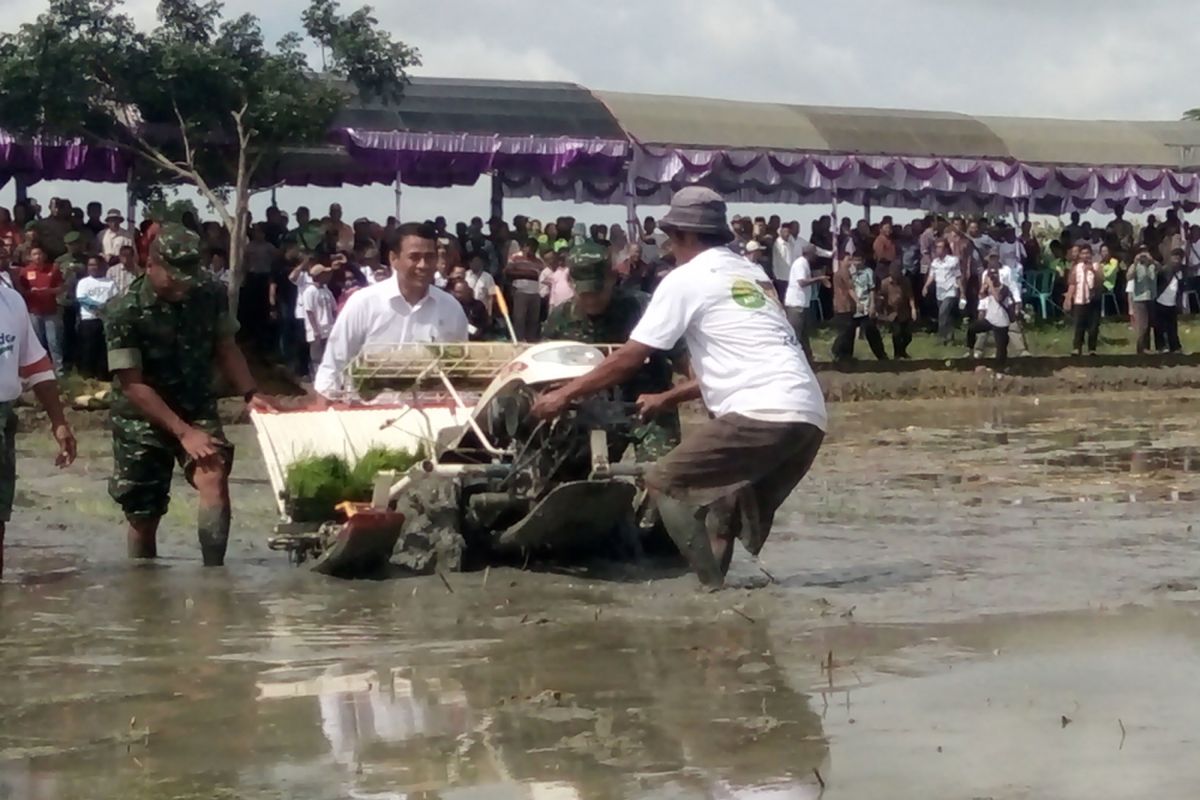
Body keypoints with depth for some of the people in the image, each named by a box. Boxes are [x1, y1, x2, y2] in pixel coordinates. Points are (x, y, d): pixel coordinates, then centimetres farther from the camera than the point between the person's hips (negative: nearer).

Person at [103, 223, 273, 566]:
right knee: (143, 517, 4)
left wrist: (249, 394, -13)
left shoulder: (211, 294, -9)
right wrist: (183, 432, -24)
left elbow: (225, 348, 4)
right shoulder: (124, 313, -21)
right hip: (141, 420, -2)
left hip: (197, 409, 2)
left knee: (214, 478, -24)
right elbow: (133, 386, -20)